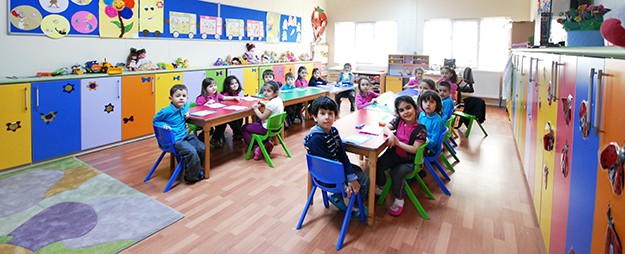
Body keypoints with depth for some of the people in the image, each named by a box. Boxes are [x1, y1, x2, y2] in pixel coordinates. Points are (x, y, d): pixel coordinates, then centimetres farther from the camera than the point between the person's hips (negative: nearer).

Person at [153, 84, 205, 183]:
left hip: (185, 135, 7)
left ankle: (196, 169, 19)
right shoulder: (166, 111, -15)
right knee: (192, 152, -25)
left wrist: (187, 113, 9)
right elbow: (154, 120, 0)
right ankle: (192, 176, -4)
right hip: (175, 140, -7)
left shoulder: (185, 106, 1)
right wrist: (164, 125, -18)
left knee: (202, 148, -5)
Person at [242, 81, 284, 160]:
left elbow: (262, 117, -20)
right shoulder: (279, 100, 1)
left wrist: (255, 109, -7)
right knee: (256, 123, 33)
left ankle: (256, 148, 0)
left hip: (267, 129, -9)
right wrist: (264, 104, 7)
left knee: (244, 128, 5)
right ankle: (267, 143, 19)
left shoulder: (271, 103, -27)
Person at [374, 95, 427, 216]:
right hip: (394, 153, 5)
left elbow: (415, 149, -21)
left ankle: (399, 200, -4)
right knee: (378, 164, -13)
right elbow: (386, 127, -2)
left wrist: (398, 143, -24)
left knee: (395, 173, -26)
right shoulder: (399, 121, -4)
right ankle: (380, 187, 15)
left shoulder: (420, 129, -19)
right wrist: (390, 134, -25)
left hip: (409, 160, -5)